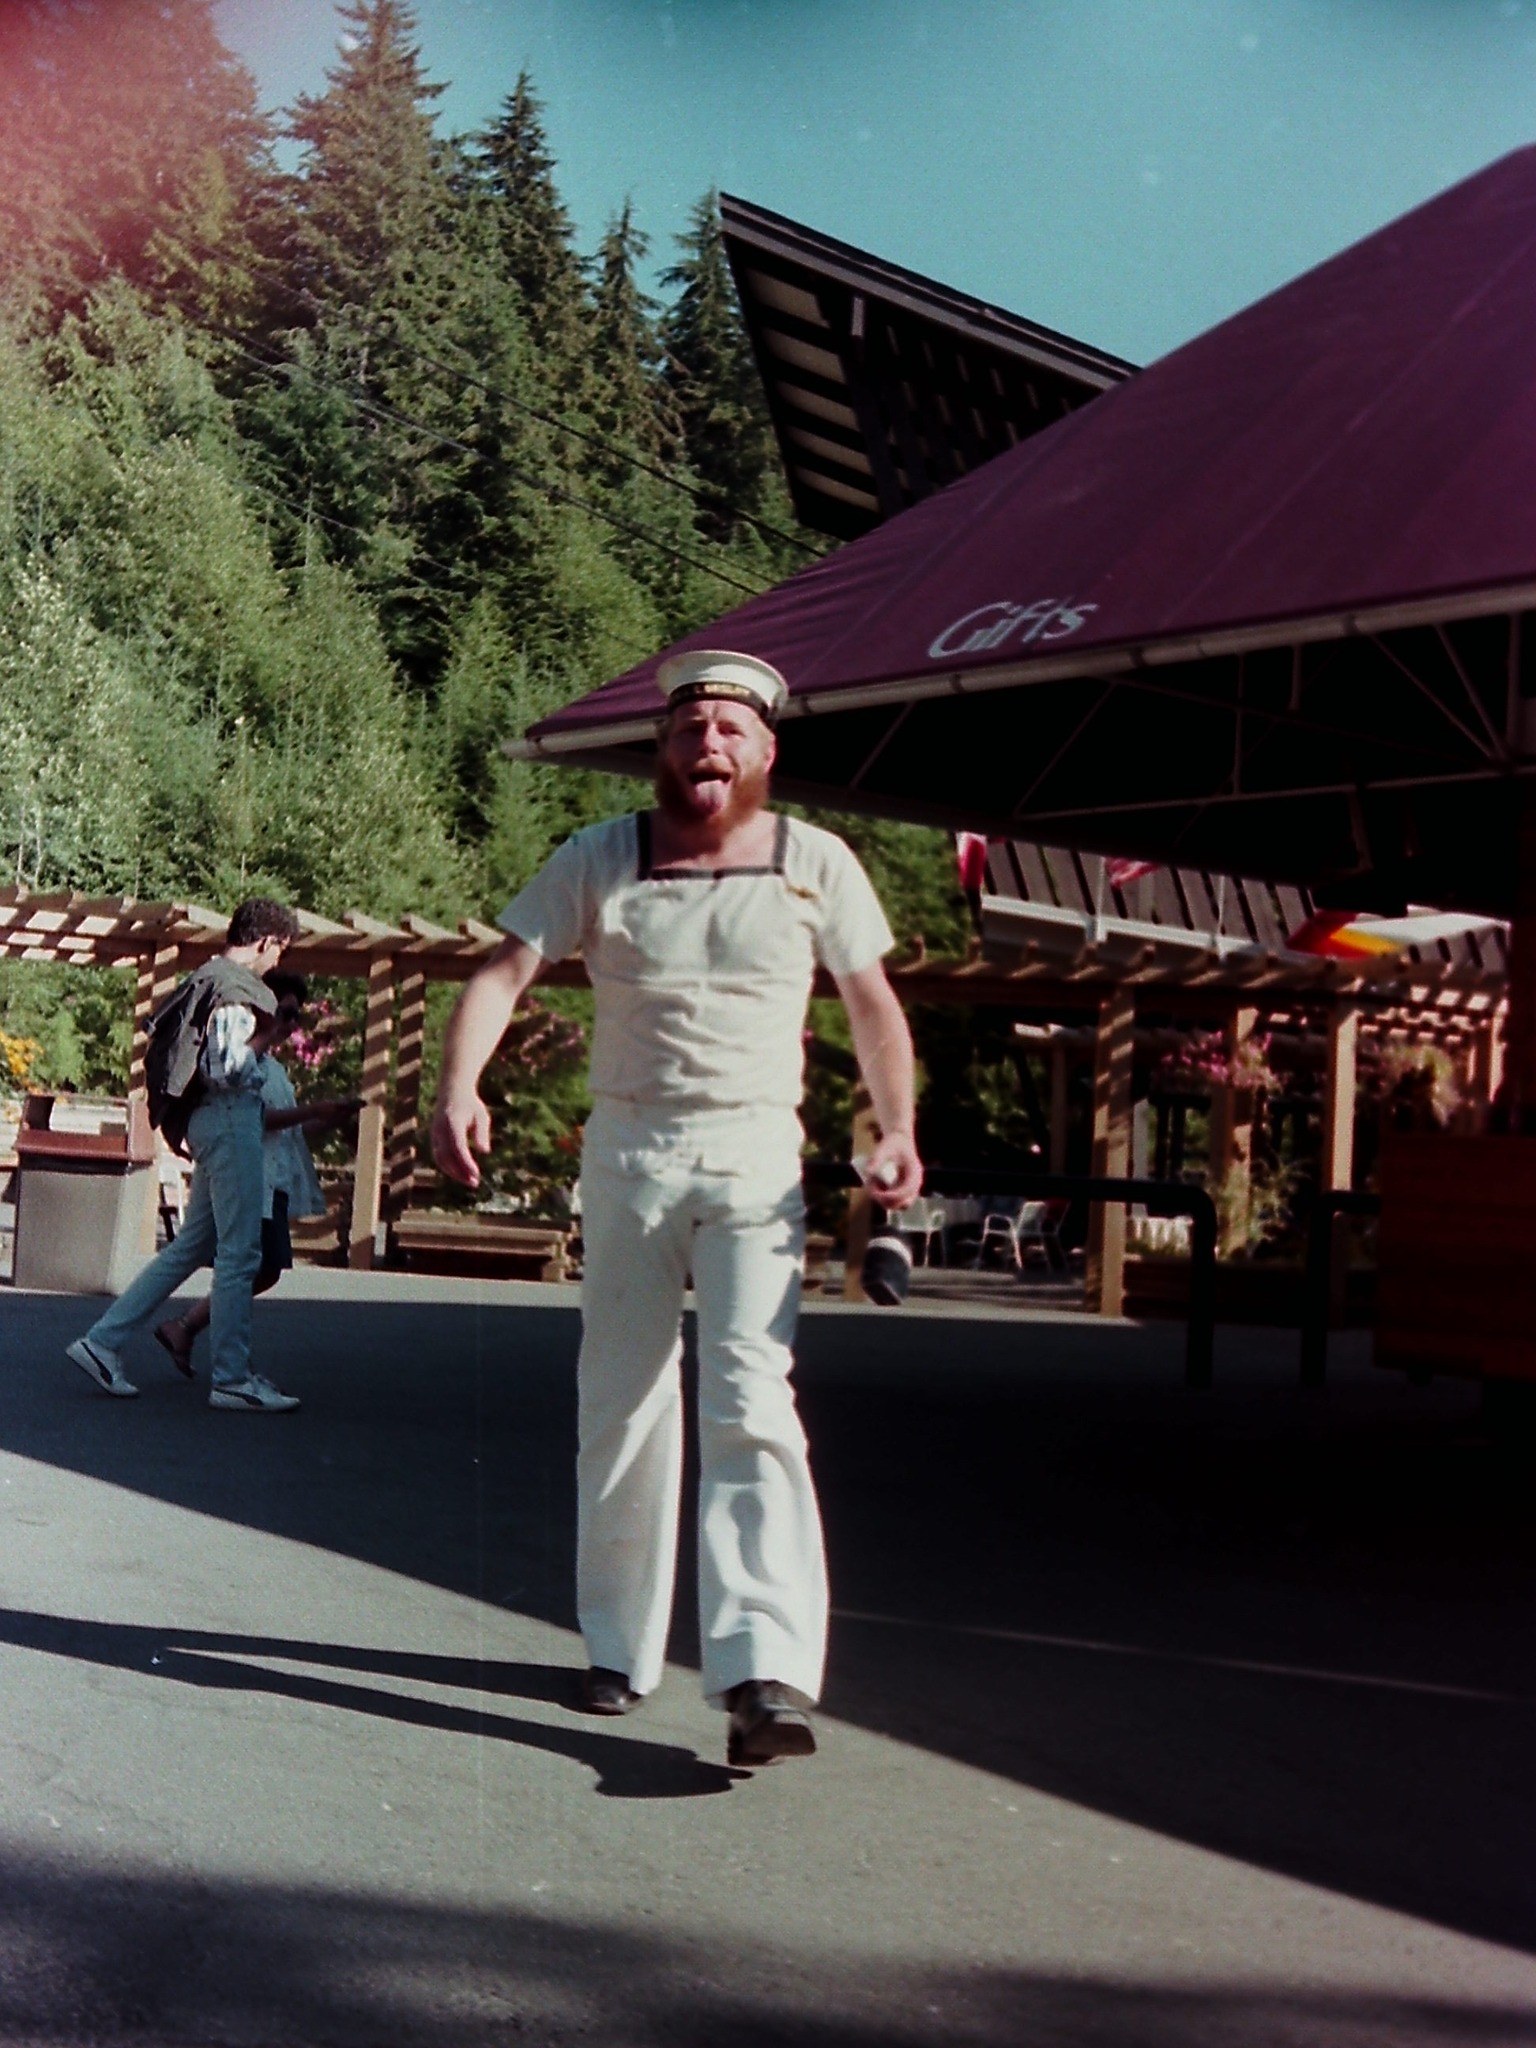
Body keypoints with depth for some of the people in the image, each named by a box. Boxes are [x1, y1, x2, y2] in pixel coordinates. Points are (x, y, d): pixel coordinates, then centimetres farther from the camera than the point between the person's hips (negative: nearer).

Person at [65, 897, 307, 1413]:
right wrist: (262, 1042, -6)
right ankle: (232, 1379, 0)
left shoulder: (208, 979, 16)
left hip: (213, 1120, 10)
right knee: (239, 1251, -5)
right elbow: (225, 1069, -24)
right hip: (230, 1119, -10)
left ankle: (102, 1342, 13)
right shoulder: (235, 989, -14)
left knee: (193, 1245, 14)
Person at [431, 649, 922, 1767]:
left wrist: (899, 1128, -6)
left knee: (751, 1403, -15)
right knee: (620, 1405, 9)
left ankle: (766, 1674, -20)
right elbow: (505, 972, -6)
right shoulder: (599, 859, 1)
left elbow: (873, 1003, 9)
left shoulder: (816, 864, 3)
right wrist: (459, 1088, -23)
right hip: (628, 1149, 2)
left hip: (755, 1156, -1)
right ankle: (622, 1648, 24)